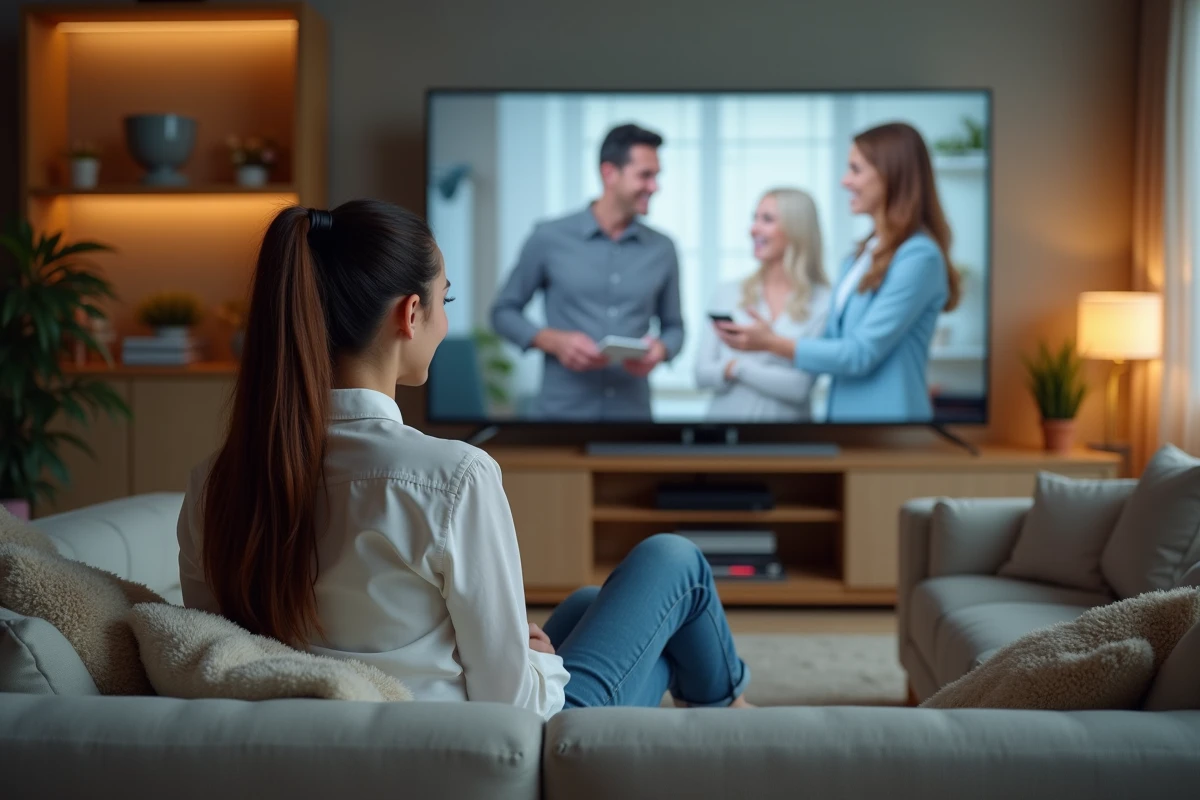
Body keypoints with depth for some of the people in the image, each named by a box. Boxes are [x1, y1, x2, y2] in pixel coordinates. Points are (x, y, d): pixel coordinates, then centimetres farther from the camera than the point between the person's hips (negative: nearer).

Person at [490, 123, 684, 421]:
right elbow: (504, 312, 4)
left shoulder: (663, 250, 4)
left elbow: (674, 326, 13)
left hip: (633, 411, 2)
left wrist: (660, 349, -9)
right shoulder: (549, 239, -2)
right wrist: (553, 341, -12)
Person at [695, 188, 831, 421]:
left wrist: (738, 367, -3)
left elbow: (799, 387, -7)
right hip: (725, 416, 2)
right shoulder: (727, 294, 8)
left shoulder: (823, 302, -1)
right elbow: (702, 373, 3)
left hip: (785, 426, -2)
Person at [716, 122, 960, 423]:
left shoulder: (918, 256, -17)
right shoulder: (865, 253, 10)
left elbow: (861, 353, -19)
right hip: (845, 411, 8)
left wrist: (772, 343, -15)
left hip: (886, 415, -8)